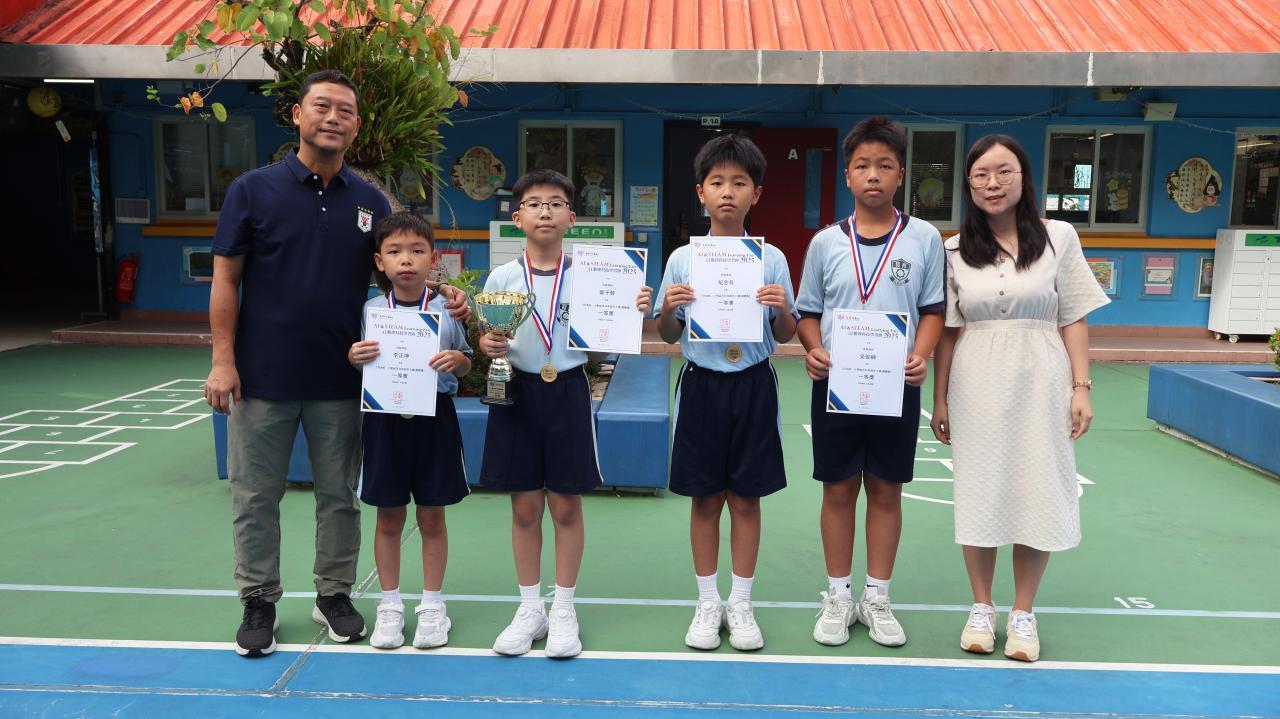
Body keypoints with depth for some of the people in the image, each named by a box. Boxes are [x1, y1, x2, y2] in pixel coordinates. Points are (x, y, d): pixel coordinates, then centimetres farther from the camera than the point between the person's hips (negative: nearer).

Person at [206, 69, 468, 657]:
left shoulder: (371, 202, 5)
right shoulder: (253, 189, -2)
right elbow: (226, 279, -3)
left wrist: (445, 301, -9)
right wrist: (223, 359, -9)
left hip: (341, 380, 2)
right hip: (263, 375, -2)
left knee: (339, 496, 12)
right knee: (255, 496, 8)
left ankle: (334, 594, 28)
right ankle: (258, 602, 24)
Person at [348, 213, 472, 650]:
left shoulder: (447, 309, -4)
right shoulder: (371, 310, -1)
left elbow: (465, 364, 4)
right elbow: (363, 367, 8)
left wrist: (457, 361, -18)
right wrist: (353, 358, -14)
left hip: (433, 418, -1)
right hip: (386, 418, 1)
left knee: (431, 517, 9)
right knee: (389, 517, 10)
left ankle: (432, 605, 24)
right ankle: (390, 605, 25)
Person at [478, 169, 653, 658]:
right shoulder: (502, 278, 1)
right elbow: (486, 338, 5)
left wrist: (637, 311, -16)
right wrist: (487, 346, -17)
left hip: (568, 392, -1)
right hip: (518, 392, 1)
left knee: (566, 506, 6)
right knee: (524, 508, 8)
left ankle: (564, 610, 20)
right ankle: (529, 609, 23)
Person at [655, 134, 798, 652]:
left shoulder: (772, 259, 0)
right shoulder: (682, 259, 1)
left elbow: (785, 335, 5)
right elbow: (668, 336, 6)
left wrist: (782, 308, -15)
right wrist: (668, 308, -14)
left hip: (753, 385, 0)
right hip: (702, 384, 1)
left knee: (745, 498, 7)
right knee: (705, 499, 8)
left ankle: (741, 604, 22)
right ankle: (707, 604, 23)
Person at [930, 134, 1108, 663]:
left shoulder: (1059, 238, 1)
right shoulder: (955, 251, 3)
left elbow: (1074, 319, 1)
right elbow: (948, 331, 5)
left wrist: (1081, 387, -5)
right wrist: (939, 399, 4)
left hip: (1039, 385, -1)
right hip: (978, 387, 1)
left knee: (1037, 495, 3)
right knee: (979, 494, 6)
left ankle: (1023, 614, 18)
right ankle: (981, 608, 22)